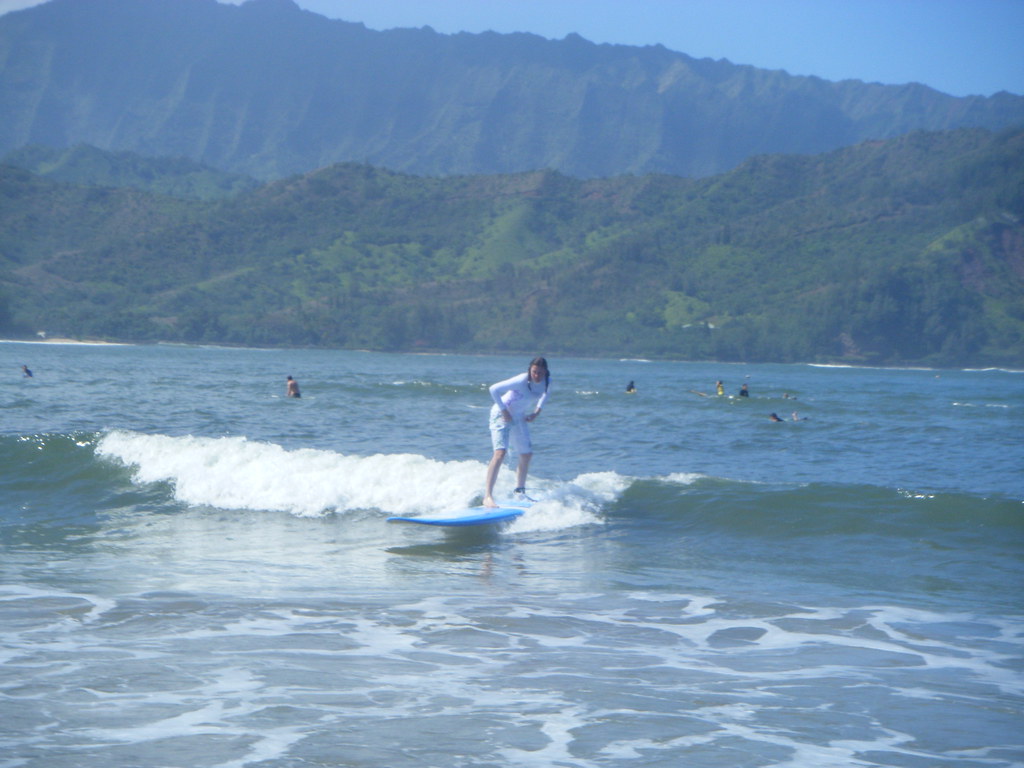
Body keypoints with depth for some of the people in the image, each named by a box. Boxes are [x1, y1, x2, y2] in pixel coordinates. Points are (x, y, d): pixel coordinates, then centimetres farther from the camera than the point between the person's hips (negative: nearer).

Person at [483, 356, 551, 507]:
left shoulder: (547, 381, -10)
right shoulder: (522, 381, -30)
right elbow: (494, 389, -28)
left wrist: (537, 410, 5)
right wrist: (504, 411, -25)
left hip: (520, 417, 8)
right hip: (503, 415, -8)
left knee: (527, 455, 13)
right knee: (500, 452, -22)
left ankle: (519, 491, 31)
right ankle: (488, 496, -27)